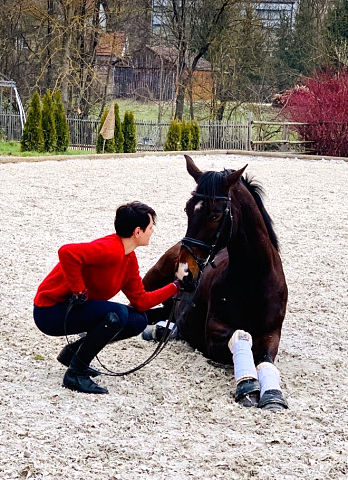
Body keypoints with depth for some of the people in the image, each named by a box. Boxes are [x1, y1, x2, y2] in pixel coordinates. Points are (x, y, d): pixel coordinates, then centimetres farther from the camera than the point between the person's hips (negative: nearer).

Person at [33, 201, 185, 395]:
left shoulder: (130, 259, 7)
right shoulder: (110, 250, -24)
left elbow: (141, 301, 11)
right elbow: (67, 252, -39)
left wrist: (176, 286, 10)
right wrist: (79, 291, -30)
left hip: (77, 309, 10)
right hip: (50, 311, -10)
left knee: (139, 320, 5)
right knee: (117, 314, -29)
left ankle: (73, 352, 15)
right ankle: (76, 374, -14)